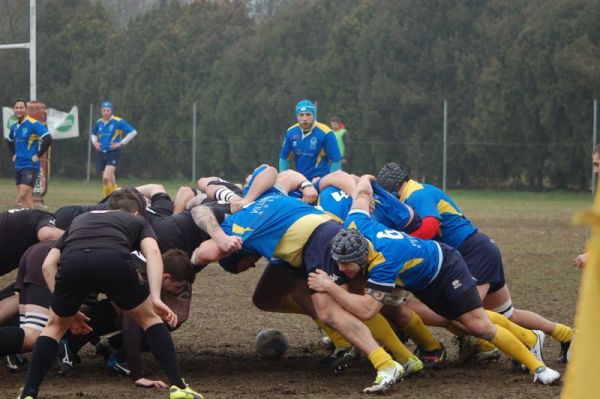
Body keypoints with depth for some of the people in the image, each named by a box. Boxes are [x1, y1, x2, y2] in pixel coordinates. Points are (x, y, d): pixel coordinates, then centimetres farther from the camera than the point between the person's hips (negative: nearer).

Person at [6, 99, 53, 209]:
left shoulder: (33, 124, -11)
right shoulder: (14, 127, 12)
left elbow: (48, 139, -20)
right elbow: (10, 141, 33)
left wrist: (38, 155, -17)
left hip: (30, 166, -8)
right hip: (18, 166, 8)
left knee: (23, 195, -17)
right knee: (22, 197, 6)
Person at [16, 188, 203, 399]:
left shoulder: (80, 219, 43)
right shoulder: (138, 221, 36)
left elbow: (48, 265, 30)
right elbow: (152, 251, 11)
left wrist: (68, 309, 34)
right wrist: (155, 298, 2)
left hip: (72, 263, 2)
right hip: (114, 261, -2)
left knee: (55, 326, 28)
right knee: (150, 318, 24)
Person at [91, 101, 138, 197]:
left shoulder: (118, 122, -8)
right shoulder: (99, 122, 9)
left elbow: (133, 132, -7)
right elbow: (94, 134, 30)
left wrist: (121, 143, -10)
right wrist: (95, 142, 8)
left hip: (113, 152, -6)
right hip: (102, 153, 6)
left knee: (106, 178, -22)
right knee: (111, 179, 11)